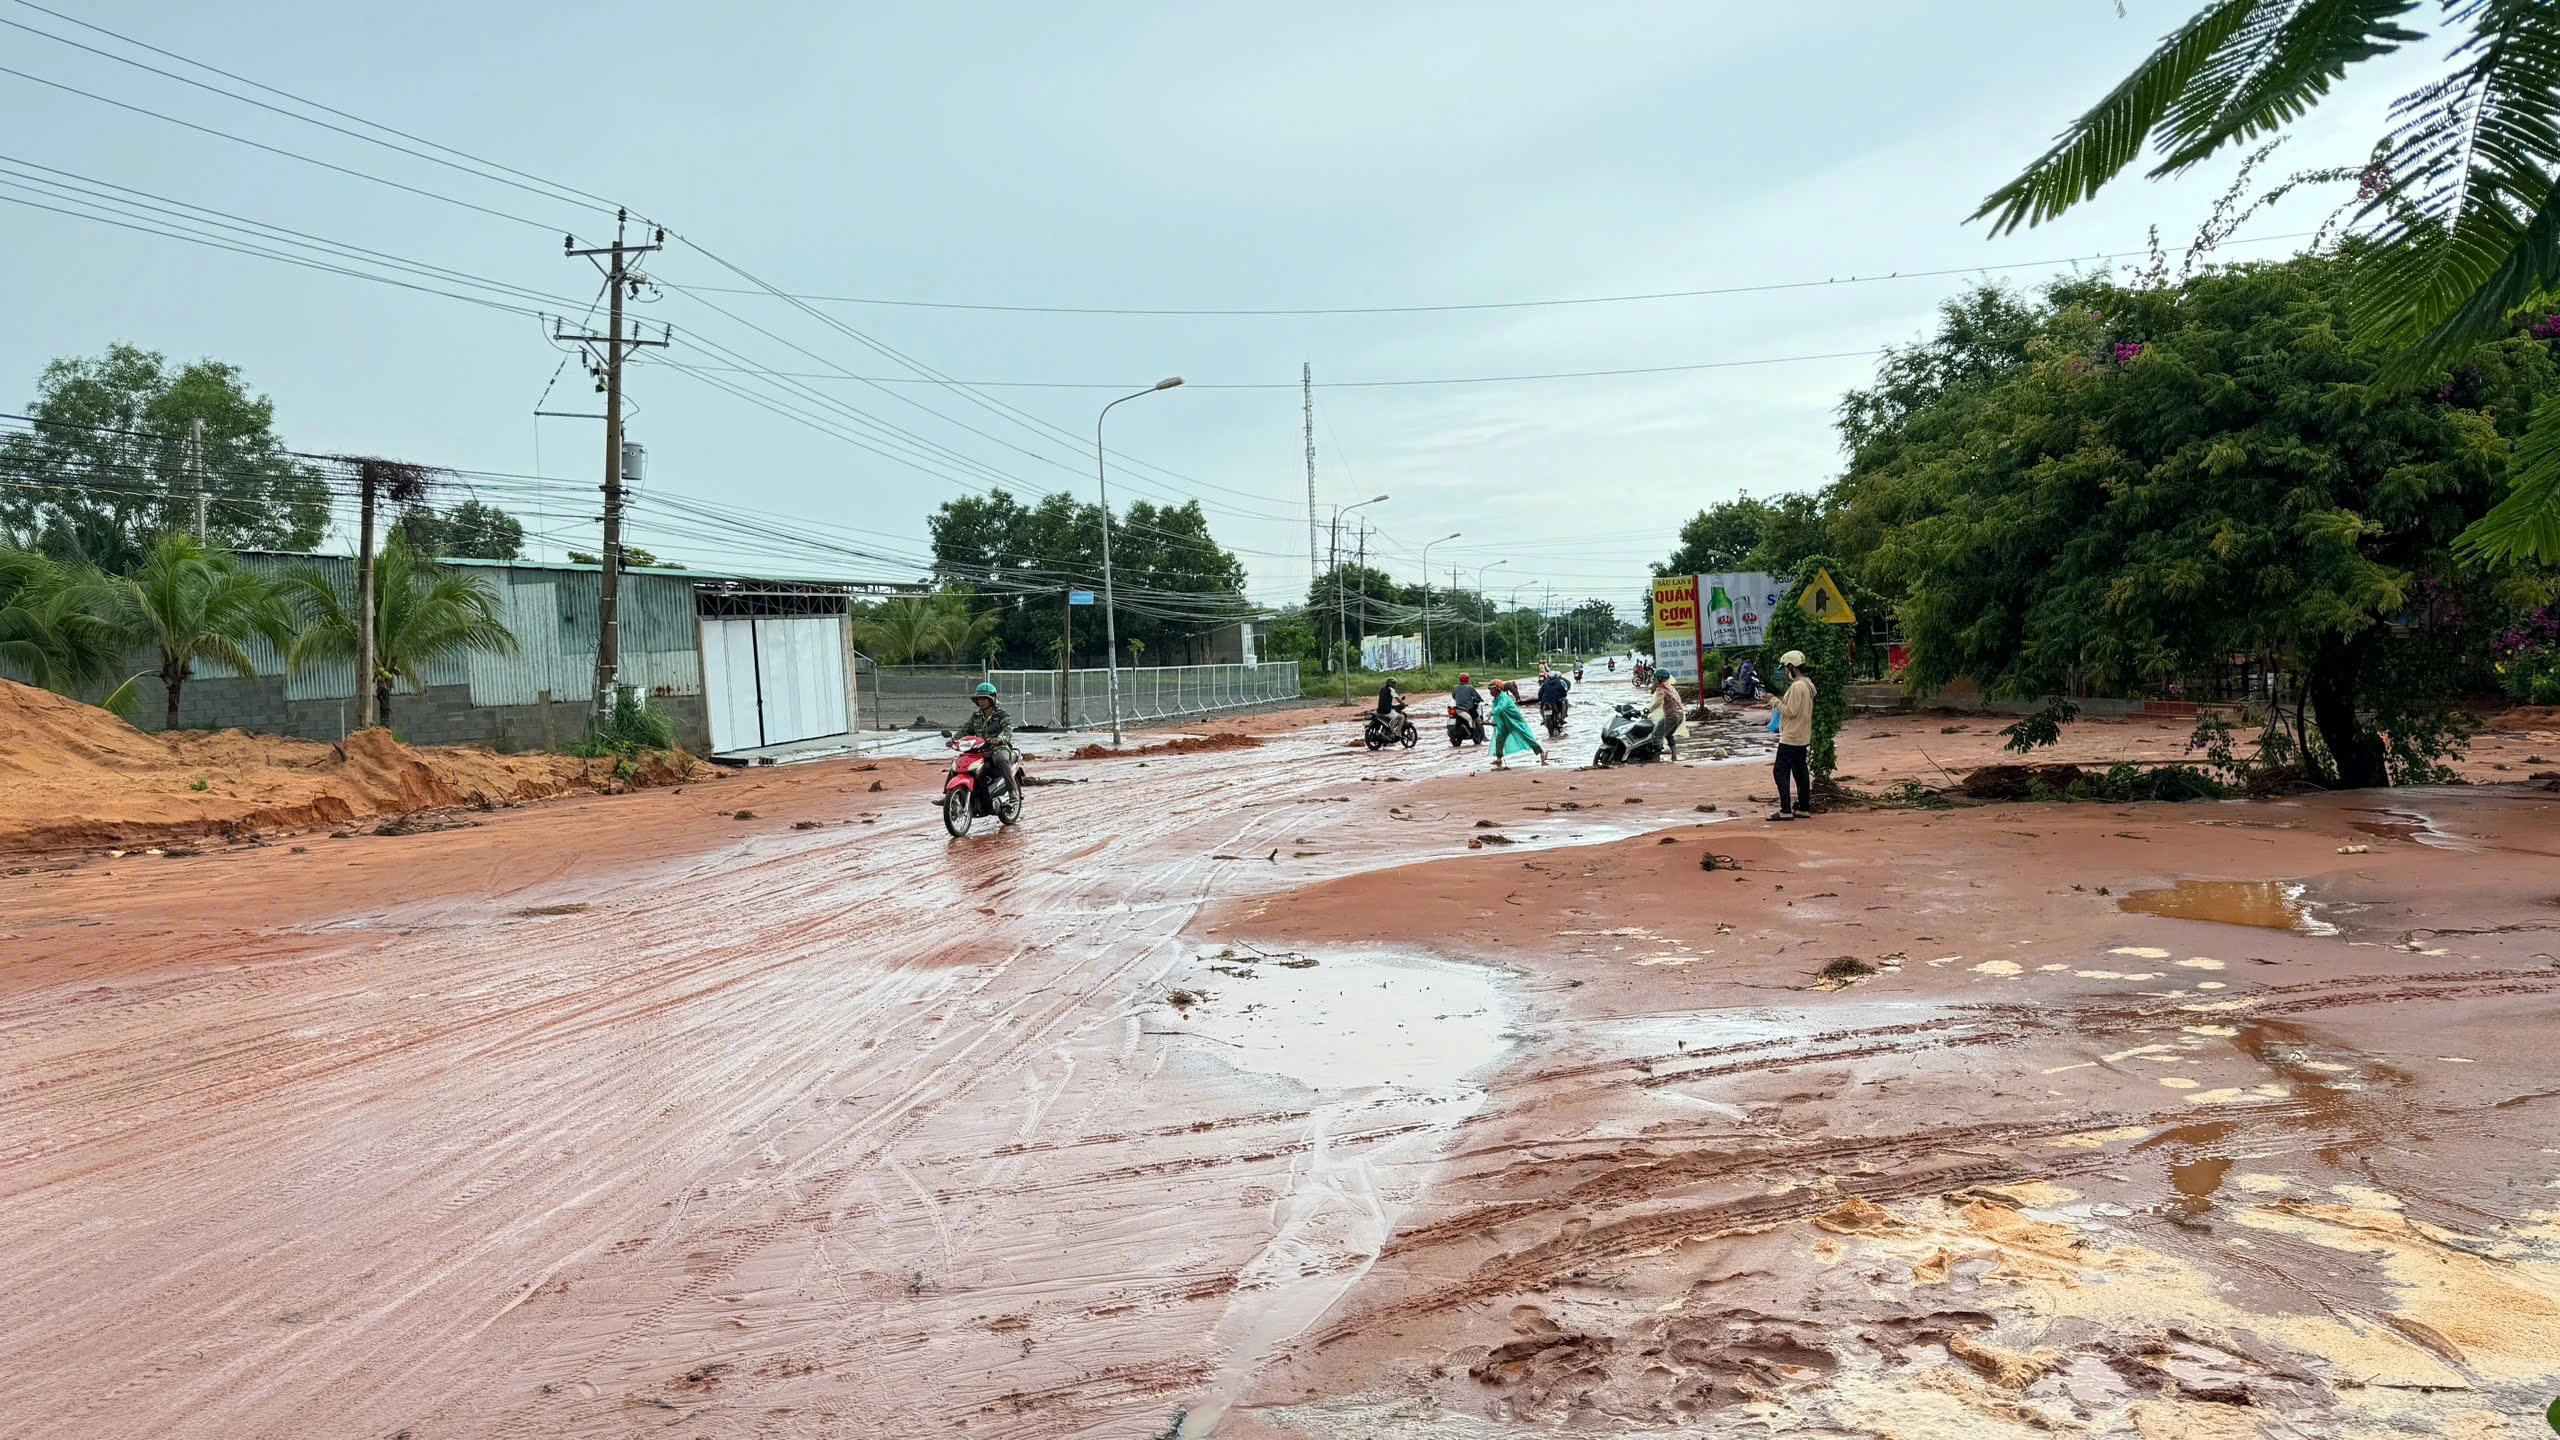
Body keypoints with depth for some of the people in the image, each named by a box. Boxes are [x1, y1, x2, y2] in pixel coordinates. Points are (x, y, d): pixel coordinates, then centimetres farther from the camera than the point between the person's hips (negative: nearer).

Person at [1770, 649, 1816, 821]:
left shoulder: (1797, 686, -19)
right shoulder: (1807, 685, 12)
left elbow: (1791, 711, -21)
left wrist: (1776, 702, -11)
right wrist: (1782, 701, 11)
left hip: (1791, 738, -10)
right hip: (1803, 737, 10)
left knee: (1781, 771, -7)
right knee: (1801, 772, 13)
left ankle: (1786, 810, -10)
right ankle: (1803, 808, 17)